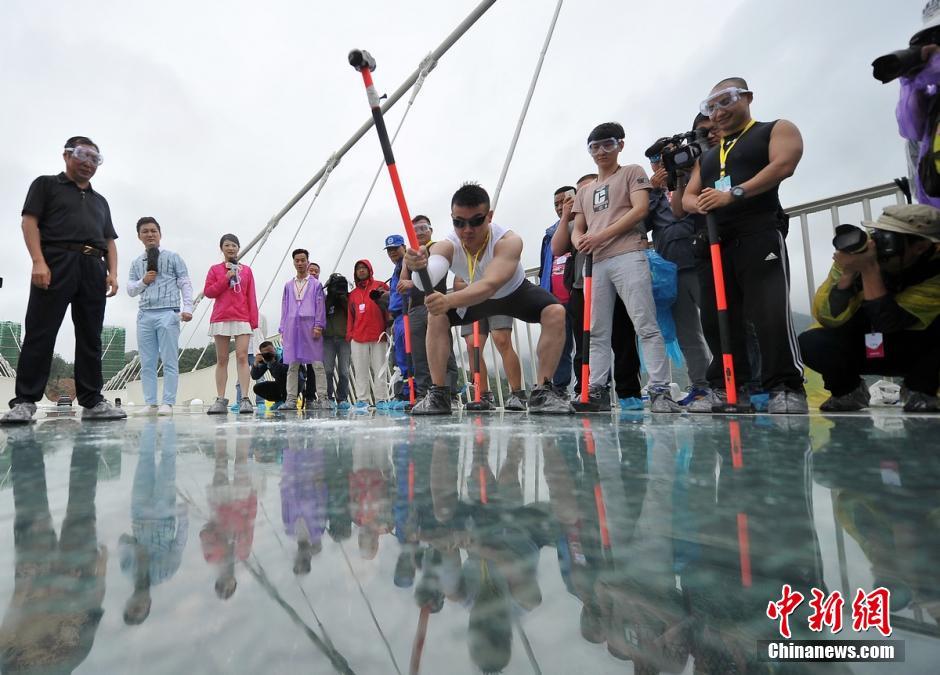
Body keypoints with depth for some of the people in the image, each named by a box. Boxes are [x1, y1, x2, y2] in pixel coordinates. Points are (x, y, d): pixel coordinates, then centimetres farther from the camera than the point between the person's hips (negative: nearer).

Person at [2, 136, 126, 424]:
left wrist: (112, 271, 4)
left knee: (90, 338, 1)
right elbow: (30, 221, 2)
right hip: (57, 261, -4)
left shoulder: (100, 201, 28)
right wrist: (38, 261, -13)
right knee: (40, 333, -8)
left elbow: (109, 241, 21)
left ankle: (93, 402, 2)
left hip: (93, 269, 4)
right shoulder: (46, 185, 15)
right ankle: (25, 401, -6)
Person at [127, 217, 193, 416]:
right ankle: (150, 404, 7)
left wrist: (187, 308, -11)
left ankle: (168, 403, -3)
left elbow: (185, 284, 0)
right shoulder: (136, 263, 17)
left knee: (170, 361, -5)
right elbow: (130, 290, 17)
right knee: (147, 363, 3)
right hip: (145, 315, 4)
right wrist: (143, 281, -3)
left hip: (168, 313, -4)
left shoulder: (172, 257, 7)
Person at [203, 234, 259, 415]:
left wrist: (254, 319, 0)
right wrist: (226, 279, -7)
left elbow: (251, 297, 7)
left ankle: (245, 399, -12)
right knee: (221, 360, 3)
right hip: (220, 319, 1)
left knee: (242, 357, -9)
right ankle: (220, 400, 5)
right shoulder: (215, 269, 11)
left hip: (242, 319, -1)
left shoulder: (246, 270, 11)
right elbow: (208, 292, 2)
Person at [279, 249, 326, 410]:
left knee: (312, 364, -1)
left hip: (310, 328, -2)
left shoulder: (316, 284, 10)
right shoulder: (288, 286, 19)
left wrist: (318, 326, -8)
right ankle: (291, 399, -5)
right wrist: (282, 330, 9)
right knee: (292, 365, -3)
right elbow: (284, 308, 17)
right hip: (292, 328, 2)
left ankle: (310, 398, 6)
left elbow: (320, 306, 3)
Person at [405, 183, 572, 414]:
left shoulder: (508, 241, -39)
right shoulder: (447, 246, -30)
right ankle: (438, 393, -9)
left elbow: (490, 285, -56)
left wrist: (449, 301, -72)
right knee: (436, 316, -17)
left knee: (555, 312, -28)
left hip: (515, 291, -2)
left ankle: (543, 391, -20)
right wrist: (419, 268, -75)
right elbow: (428, 279, -51)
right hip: (475, 296, 3)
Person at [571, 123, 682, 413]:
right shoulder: (585, 190, 27)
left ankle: (660, 391, -12)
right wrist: (580, 242, -5)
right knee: (597, 332, 1)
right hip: (594, 263, 6)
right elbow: (577, 228, 21)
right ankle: (597, 391, 3)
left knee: (646, 326, -11)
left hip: (627, 257, -6)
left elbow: (640, 209, -3)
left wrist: (601, 236, -11)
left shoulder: (632, 172, 13)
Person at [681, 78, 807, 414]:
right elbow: (687, 197, 20)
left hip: (759, 234, -6)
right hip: (715, 242, 6)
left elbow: (783, 165, -8)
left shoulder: (777, 130, 12)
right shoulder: (706, 156, 28)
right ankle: (725, 387, 8)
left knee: (769, 312, -17)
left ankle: (787, 389, -10)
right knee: (716, 318, 2)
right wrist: (699, 203, -5)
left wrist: (733, 194, -19)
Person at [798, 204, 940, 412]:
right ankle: (849, 391, 4)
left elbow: (887, 323, -35)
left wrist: (869, 269, -37)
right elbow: (828, 319, -24)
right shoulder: (860, 251, -20)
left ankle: (921, 392, -4)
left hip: (917, 349, -1)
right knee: (810, 343, -28)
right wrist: (848, 274, -37)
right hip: (863, 347, 1)